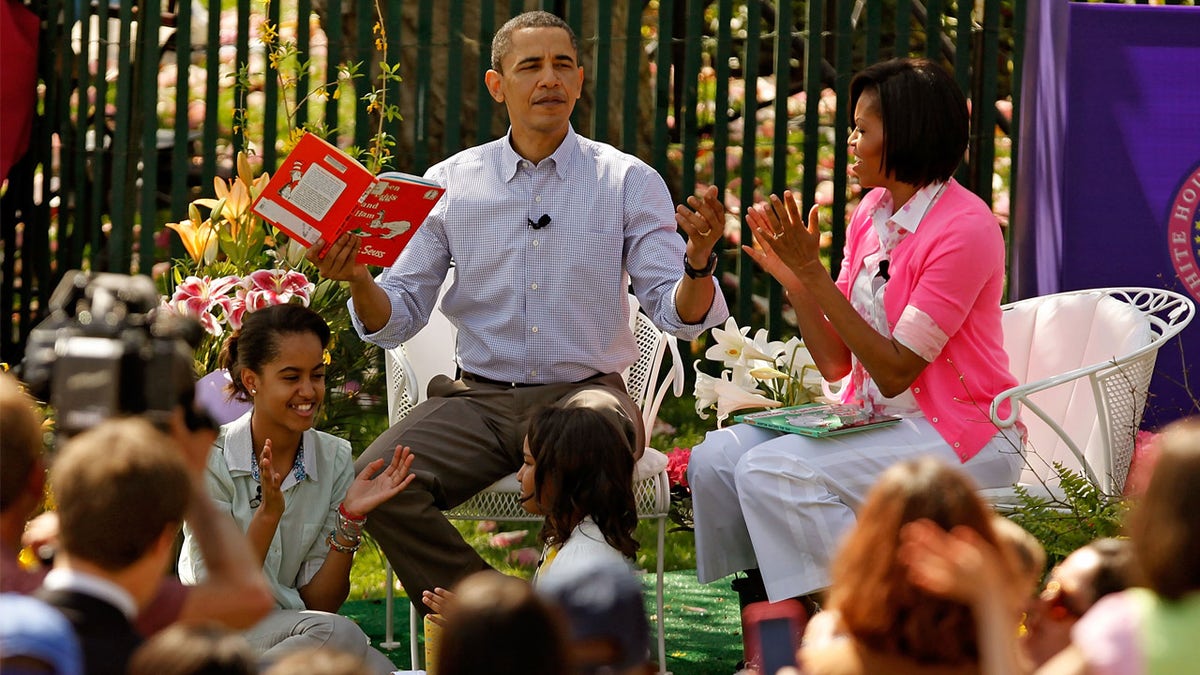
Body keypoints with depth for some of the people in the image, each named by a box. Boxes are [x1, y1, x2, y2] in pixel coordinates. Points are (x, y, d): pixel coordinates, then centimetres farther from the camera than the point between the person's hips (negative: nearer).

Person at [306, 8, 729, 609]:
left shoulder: (628, 181, 5)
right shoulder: (449, 184, 9)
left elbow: (679, 316, -2)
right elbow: (395, 321, 10)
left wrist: (698, 263, -24)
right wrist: (358, 282, -12)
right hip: (477, 397, 2)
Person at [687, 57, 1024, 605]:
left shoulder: (965, 229, -17)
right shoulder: (873, 211, 8)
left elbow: (895, 371, -19)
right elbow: (836, 364, 7)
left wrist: (814, 273, -19)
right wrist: (793, 279, -8)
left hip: (958, 434, -8)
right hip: (870, 415, 8)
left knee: (772, 471, -26)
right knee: (715, 459, -8)